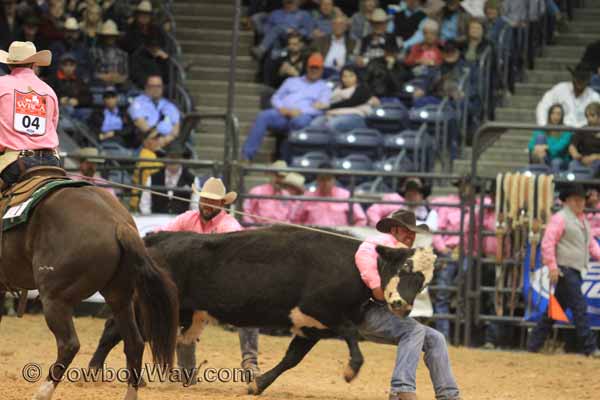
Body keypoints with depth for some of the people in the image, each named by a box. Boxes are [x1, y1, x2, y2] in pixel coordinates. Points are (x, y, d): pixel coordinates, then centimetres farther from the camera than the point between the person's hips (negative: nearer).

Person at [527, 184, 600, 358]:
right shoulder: (560, 218, -9)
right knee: (579, 307, -11)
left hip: (576, 271, 9)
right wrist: (552, 267, -20)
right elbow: (548, 243, -15)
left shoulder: (582, 220, 19)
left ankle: (534, 344, 17)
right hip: (564, 270, -9)